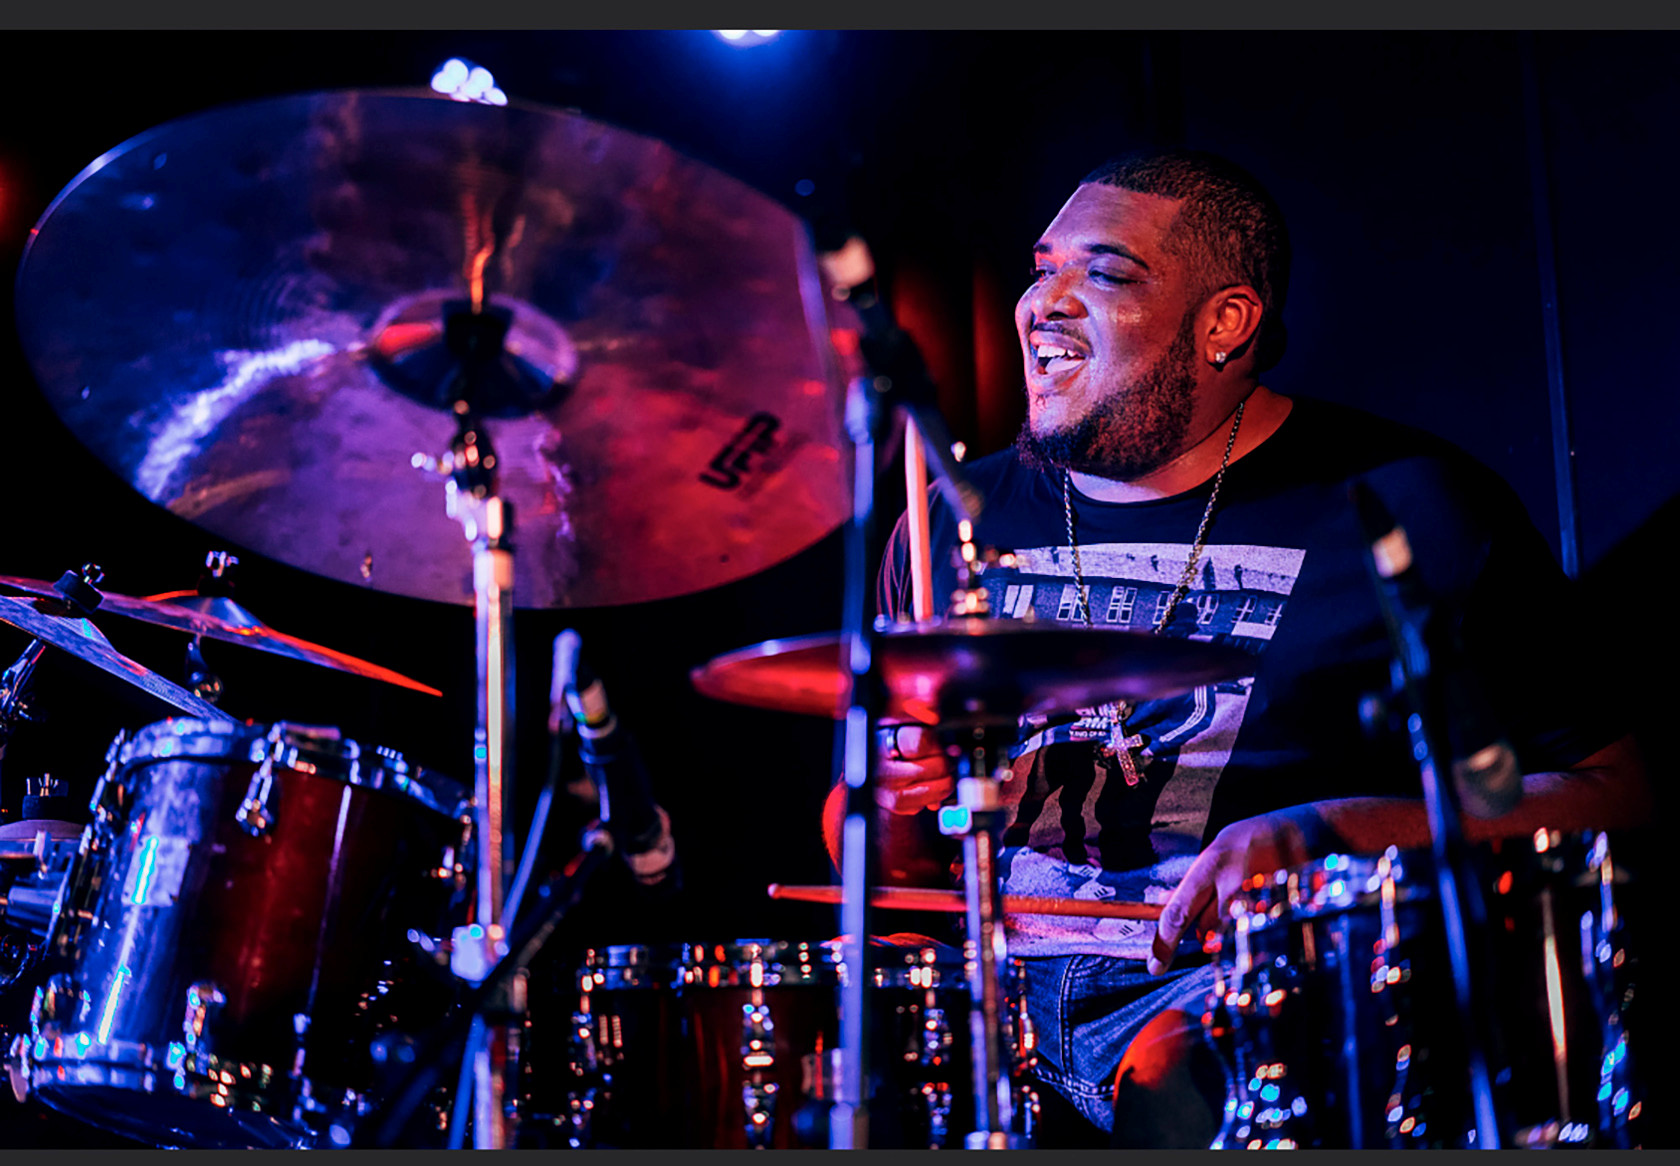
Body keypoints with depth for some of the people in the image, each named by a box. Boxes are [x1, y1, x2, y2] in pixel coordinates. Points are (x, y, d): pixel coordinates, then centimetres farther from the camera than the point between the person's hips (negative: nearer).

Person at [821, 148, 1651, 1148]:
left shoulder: (1406, 506, 0)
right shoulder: (961, 520, 13)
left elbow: (1608, 793, -1)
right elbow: (882, 855, 22)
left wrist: (1324, 837, -15)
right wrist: (893, 809, -3)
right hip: (1000, 984, 5)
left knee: (1172, 1080, -36)